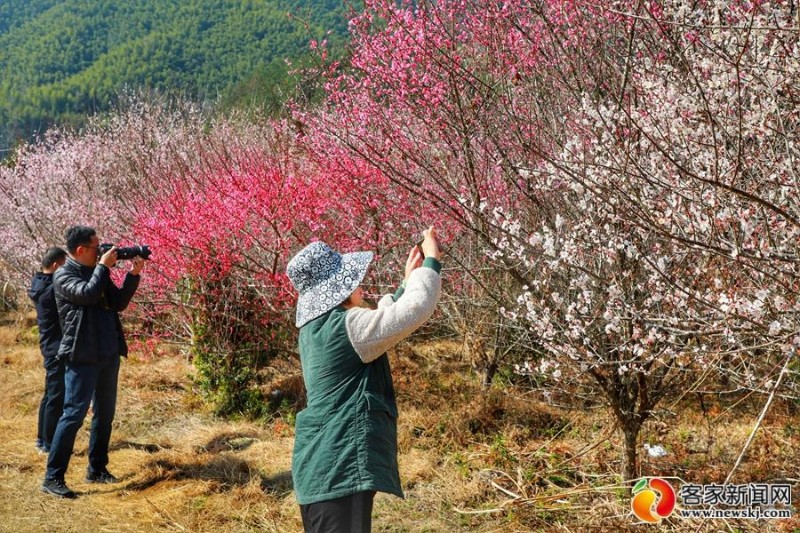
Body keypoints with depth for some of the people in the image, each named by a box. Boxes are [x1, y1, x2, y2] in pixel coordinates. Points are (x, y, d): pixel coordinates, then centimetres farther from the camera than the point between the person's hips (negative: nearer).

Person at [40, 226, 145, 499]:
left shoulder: (96, 272, 12)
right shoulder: (63, 275, -9)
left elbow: (119, 303, 12)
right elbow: (87, 294, -28)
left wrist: (133, 275, 0)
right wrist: (104, 266, -17)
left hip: (109, 354, 8)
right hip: (82, 356, -8)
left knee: (105, 413, 12)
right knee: (74, 414, -10)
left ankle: (97, 469, 24)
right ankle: (52, 478, -4)